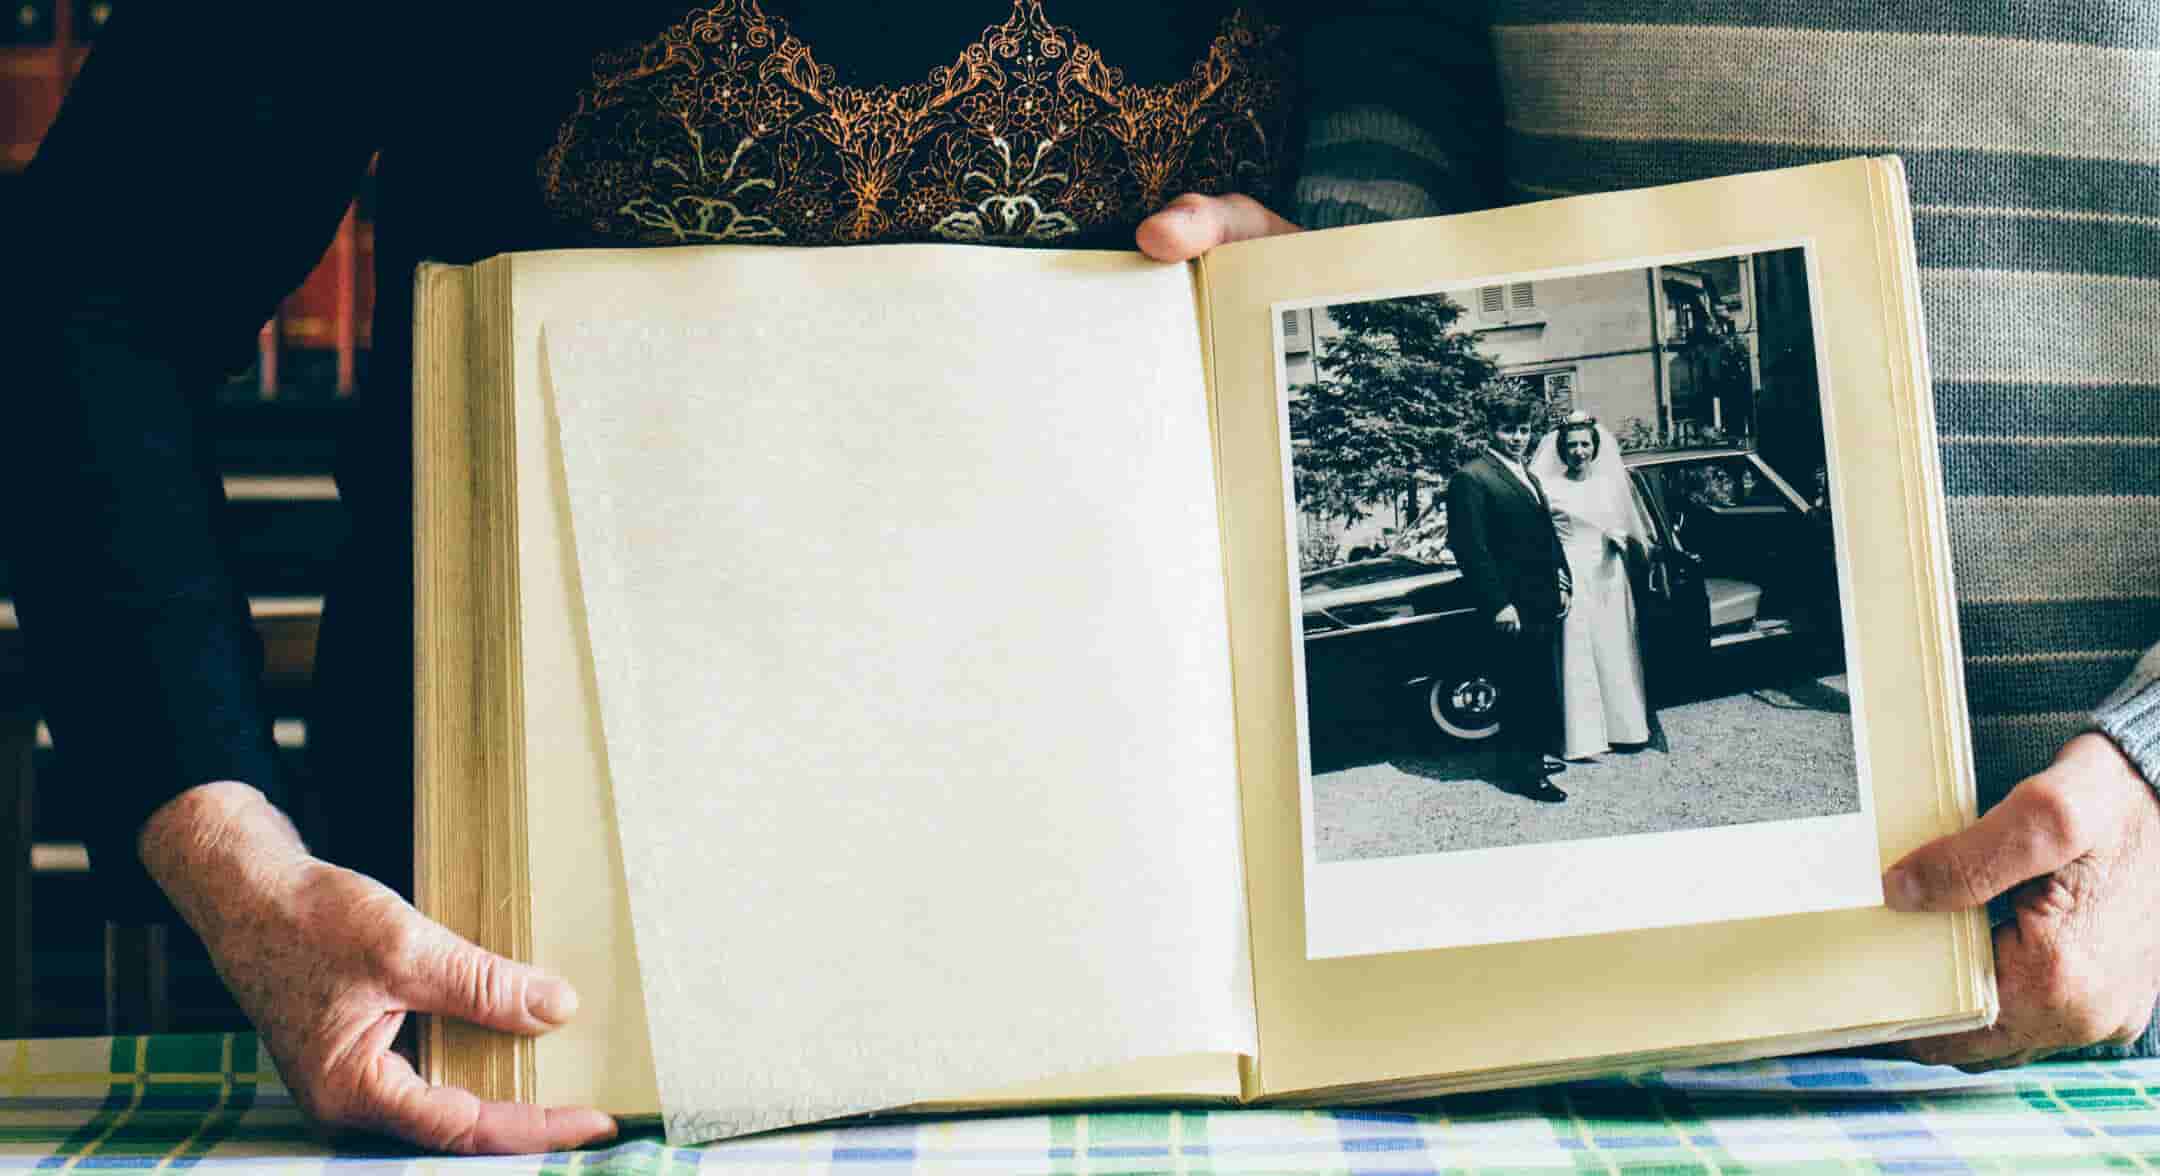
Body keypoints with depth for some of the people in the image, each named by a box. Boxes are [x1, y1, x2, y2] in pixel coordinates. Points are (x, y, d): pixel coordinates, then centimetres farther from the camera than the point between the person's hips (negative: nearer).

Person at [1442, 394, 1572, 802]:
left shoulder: (1528, 476, 17)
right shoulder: (1471, 479, -12)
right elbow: (1470, 549, -17)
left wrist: (1561, 584, 12)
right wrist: (1498, 604, -20)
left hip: (1543, 604, 9)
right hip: (1512, 608, -9)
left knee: (1541, 688, 15)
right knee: (1518, 689, -2)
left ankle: (1535, 755, 27)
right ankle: (1523, 772, 6)